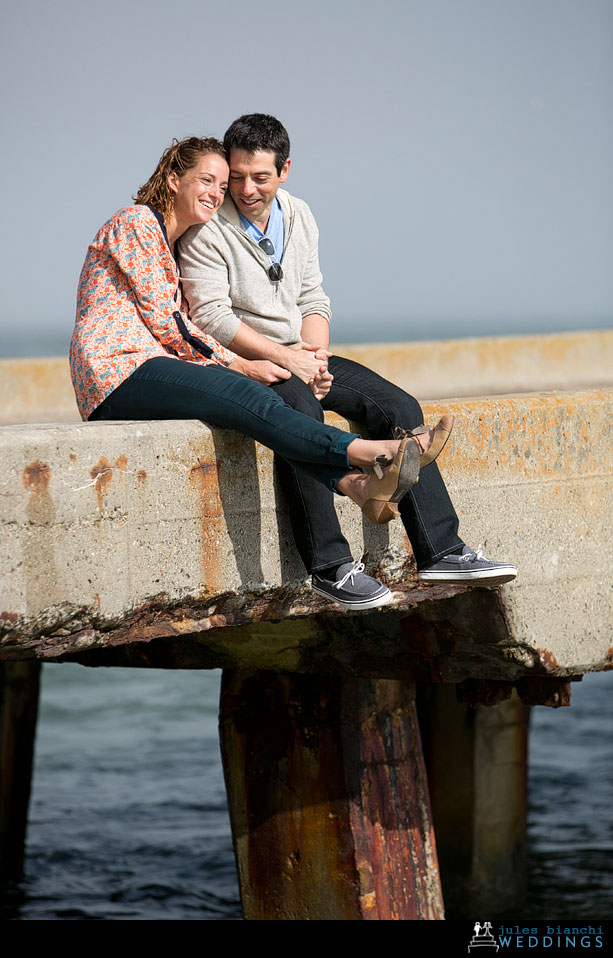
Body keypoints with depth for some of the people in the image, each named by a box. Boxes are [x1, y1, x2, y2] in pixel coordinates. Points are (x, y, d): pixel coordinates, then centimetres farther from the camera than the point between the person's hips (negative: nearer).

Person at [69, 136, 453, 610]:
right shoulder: (136, 223, -1)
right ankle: (372, 454, -36)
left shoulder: (173, 247, 27)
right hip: (119, 370, -8)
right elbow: (165, 321, -7)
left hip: (150, 365, 8)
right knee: (254, 401, -26)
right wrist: (240, 365, -7)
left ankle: (354, 483, -41)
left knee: (256, 399, -19)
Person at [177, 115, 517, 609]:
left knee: (399, 406, -11)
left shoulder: (299, 217, 11)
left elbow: (314, 300, 13)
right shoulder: (206, 229, -9)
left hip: (297, 356, 7)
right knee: (300, 405, -38)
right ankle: (329, 565, -37)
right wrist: (286, 358, -20)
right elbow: (212, 317, -16)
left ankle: (440, 551, -12)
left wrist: (315, 355, -8)